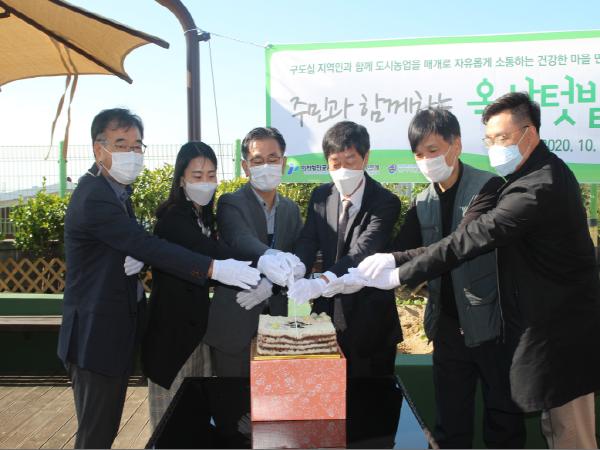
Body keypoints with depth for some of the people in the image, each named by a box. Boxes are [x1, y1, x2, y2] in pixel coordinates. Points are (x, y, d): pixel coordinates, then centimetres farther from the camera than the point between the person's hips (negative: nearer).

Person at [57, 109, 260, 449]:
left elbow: (137, 243, 12)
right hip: (97, 335, -9)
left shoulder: (116, 189, 9)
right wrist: (215, 268, -31)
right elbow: (151, 248, -28)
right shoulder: (94, 197, -21)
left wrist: (138, 259, -12)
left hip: (117, 329, 9)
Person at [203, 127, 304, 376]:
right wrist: (268, 256, -49)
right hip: (234, 326, -4)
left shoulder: (291, 209, 9)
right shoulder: (231, 203, -7)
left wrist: (271, 285, -17)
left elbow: (297, 259, 2)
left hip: (275, 321, 4)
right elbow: (241, 239, -27)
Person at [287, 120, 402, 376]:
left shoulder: (385, 202, -14)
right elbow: (307, 245, -7)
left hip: (369, 319, -4)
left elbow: (363, 251, -27)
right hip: (327, 313, 4)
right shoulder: (320, 196, 3)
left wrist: (320, 283, -42)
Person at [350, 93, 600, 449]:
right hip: (556, 325, 10)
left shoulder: (539, 187, -24)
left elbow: (470, 240, -28)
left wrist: (399, 276, -24)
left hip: (559, 333, -10)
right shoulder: (546, 172, 10)